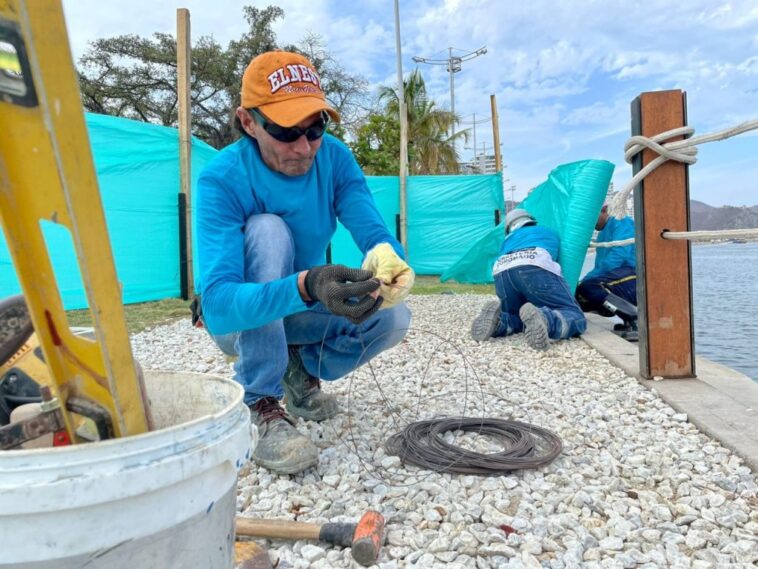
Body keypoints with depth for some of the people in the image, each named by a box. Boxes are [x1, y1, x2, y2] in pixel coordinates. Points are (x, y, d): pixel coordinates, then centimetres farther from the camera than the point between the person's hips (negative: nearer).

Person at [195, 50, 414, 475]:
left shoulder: (334, 157, -13)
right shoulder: (223, 179, -26)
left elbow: (373, 230, -22)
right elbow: (218, 303, -38)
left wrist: (386, 253, -48)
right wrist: (306, 286, -55)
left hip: (305, 312, 4)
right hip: (241, 317, -3)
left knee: (393, 318, -22)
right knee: (267, 229, -32)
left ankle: (303, 370, 7)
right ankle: (261, 409, -24)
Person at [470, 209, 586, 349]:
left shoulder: (508, 240, 42)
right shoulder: (550, 233, 41)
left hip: (501, 273, 3)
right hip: (535, 268, -3)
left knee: (518, 318, 24)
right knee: (575, 317, 0)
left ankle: (499, 321, -13)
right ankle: (543, 319, -34)